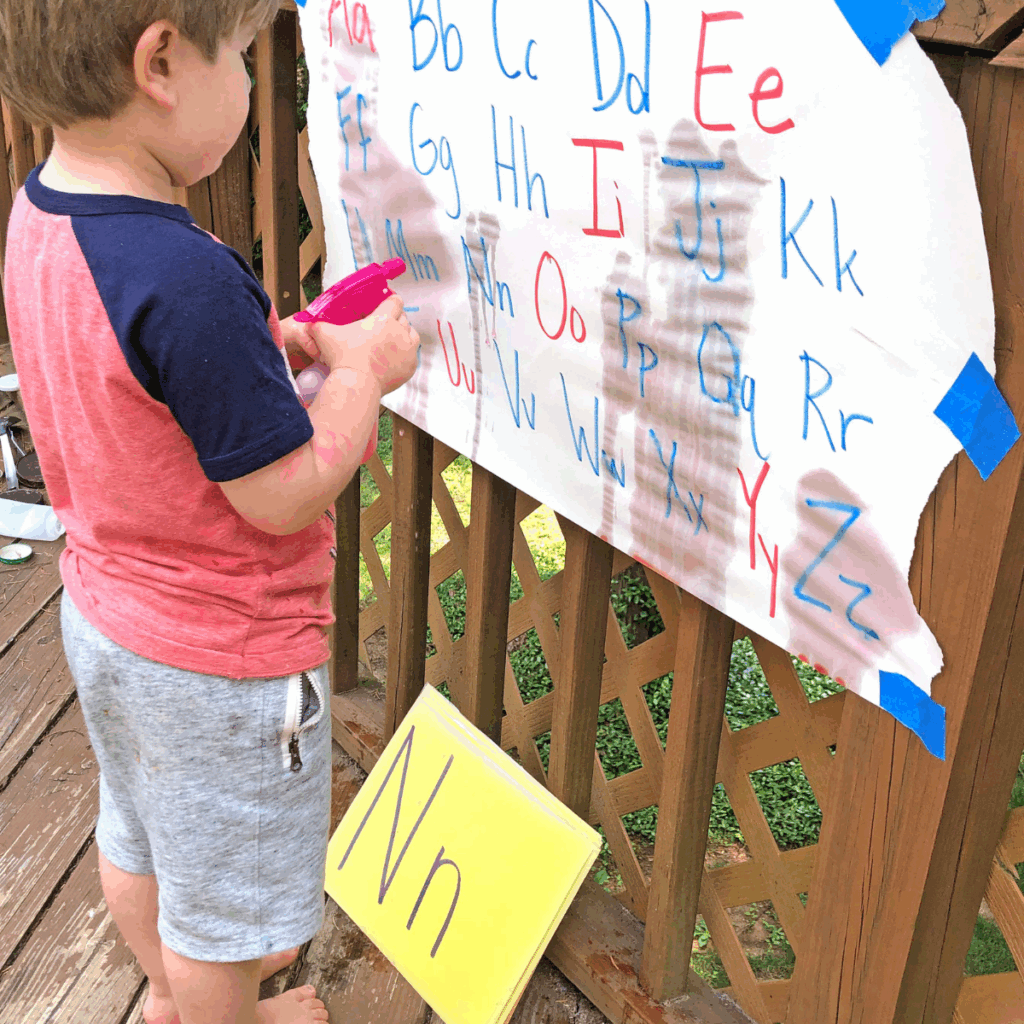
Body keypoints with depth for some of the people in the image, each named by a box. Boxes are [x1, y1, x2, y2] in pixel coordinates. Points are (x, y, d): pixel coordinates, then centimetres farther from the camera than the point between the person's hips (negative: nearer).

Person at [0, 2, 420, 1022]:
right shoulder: (185, 276, -34)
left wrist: (279, 340, 1)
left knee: (139, 836, 31)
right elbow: (284, 496, -27)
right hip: (221, 656, -9)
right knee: (221, 893, 18)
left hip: (105, 608, 9)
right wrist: (361, 372, -13)